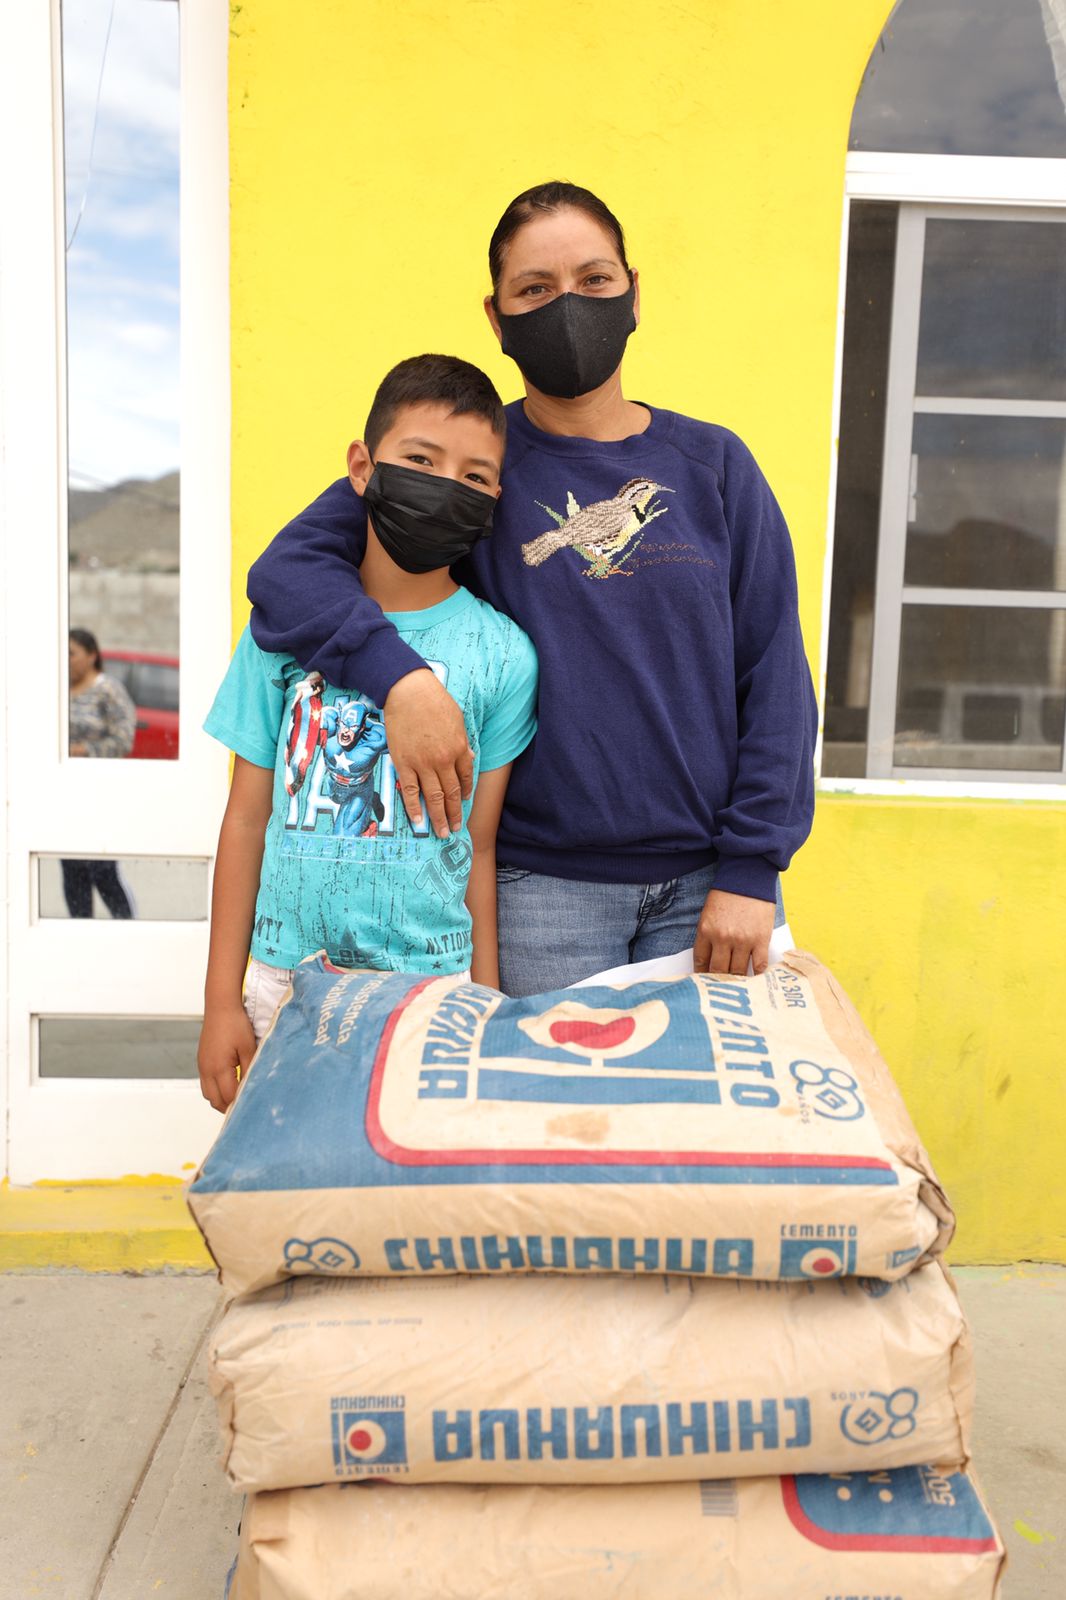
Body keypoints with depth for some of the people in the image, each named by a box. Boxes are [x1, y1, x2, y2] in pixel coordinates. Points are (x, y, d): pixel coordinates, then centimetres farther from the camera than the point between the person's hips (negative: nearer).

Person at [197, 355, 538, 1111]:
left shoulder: (502, 654, -3)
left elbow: (481, 847, -1)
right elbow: (247, 819, 4)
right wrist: (222, 1000, 5)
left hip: (432, 988, -1)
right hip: (287, 983, 2)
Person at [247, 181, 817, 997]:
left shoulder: (713, 463, 5)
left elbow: (774, 672, 3)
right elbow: (287, 568, -7)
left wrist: (751, 868, -4)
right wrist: (398, 675, -25)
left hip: (705, 882, 2)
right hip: (543, 889, -1)